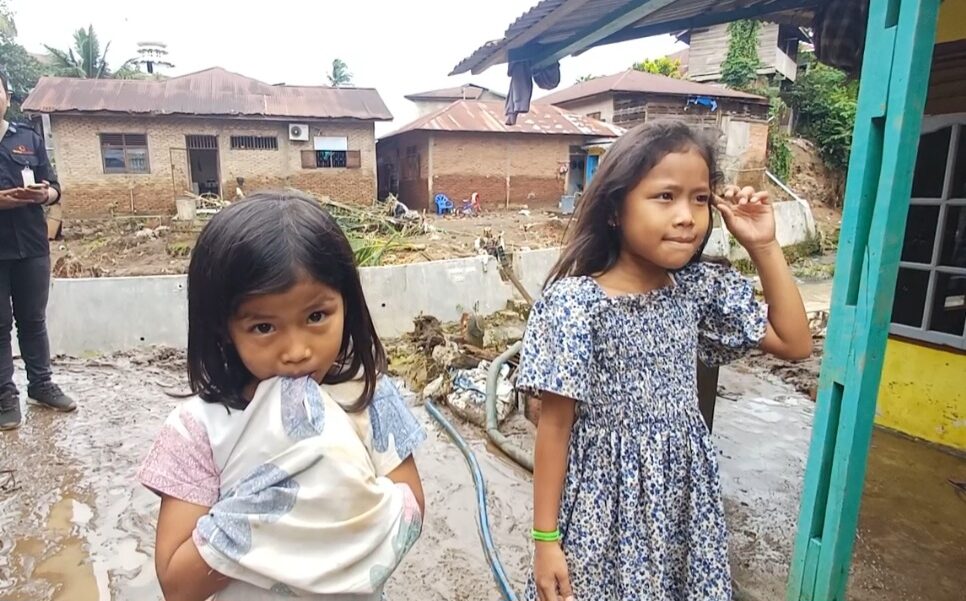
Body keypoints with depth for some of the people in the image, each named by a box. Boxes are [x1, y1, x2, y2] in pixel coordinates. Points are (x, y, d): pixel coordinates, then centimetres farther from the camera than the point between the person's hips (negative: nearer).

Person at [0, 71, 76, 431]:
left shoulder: (30, 138, 10)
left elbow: (54, 188, 9)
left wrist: (44, 193, -14)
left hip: (32, 246, 2)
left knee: (33, 319, 12)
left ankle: (41, 385, 23)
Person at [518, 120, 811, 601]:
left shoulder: (701, 288, -4)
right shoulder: (574, 304, -20)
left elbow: (794, 344, 5)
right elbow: (555, 427, -15)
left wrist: (764, 246, -3)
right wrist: (546, 537, -10)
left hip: (683, 492, 5)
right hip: (606, 500, -4)